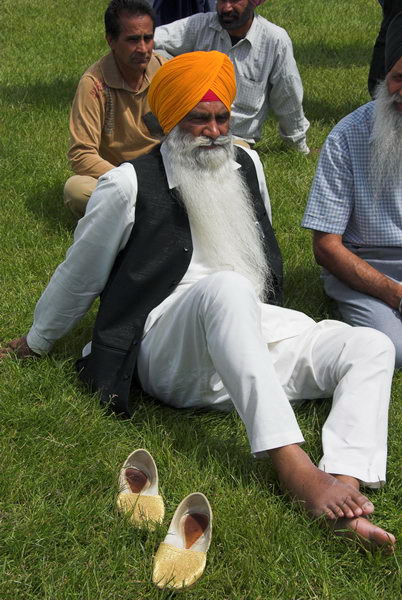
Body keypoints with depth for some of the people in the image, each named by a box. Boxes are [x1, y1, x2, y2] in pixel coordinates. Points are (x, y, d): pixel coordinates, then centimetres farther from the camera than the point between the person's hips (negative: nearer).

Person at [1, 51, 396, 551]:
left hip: (253, 328, 6)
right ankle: (292, 465, -45)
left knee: (372, 348, -17)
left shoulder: (246, 164, 13)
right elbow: (78, 276, 8)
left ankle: (342, 493, -40)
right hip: (169, 352, -6)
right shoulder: (129, 185, -3)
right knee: (226, 288, -40)